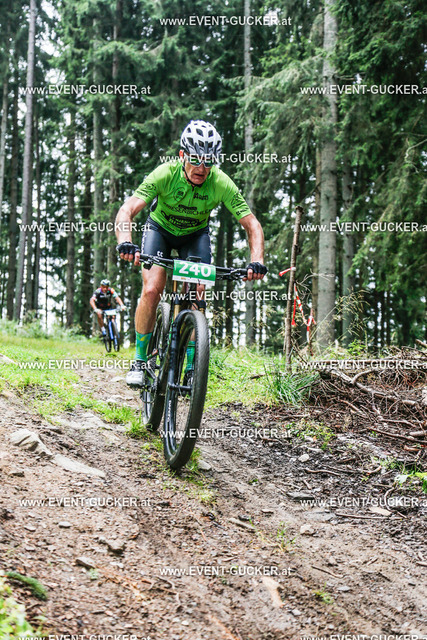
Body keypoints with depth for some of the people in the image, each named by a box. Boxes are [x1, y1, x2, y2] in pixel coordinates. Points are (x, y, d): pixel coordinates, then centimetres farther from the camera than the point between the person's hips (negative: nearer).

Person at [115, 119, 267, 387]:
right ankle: (140, 360, -4)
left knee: (197, 295, -16)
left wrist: (257, 260, -44)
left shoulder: (221, 183, -29)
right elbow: (126, 211, -38)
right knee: (152, 290, -20)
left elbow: (252, 225, -27)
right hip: (160, 228, -1)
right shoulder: (165, 174, -32)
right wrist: (125, 243, -58)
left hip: (196, 234, 1)